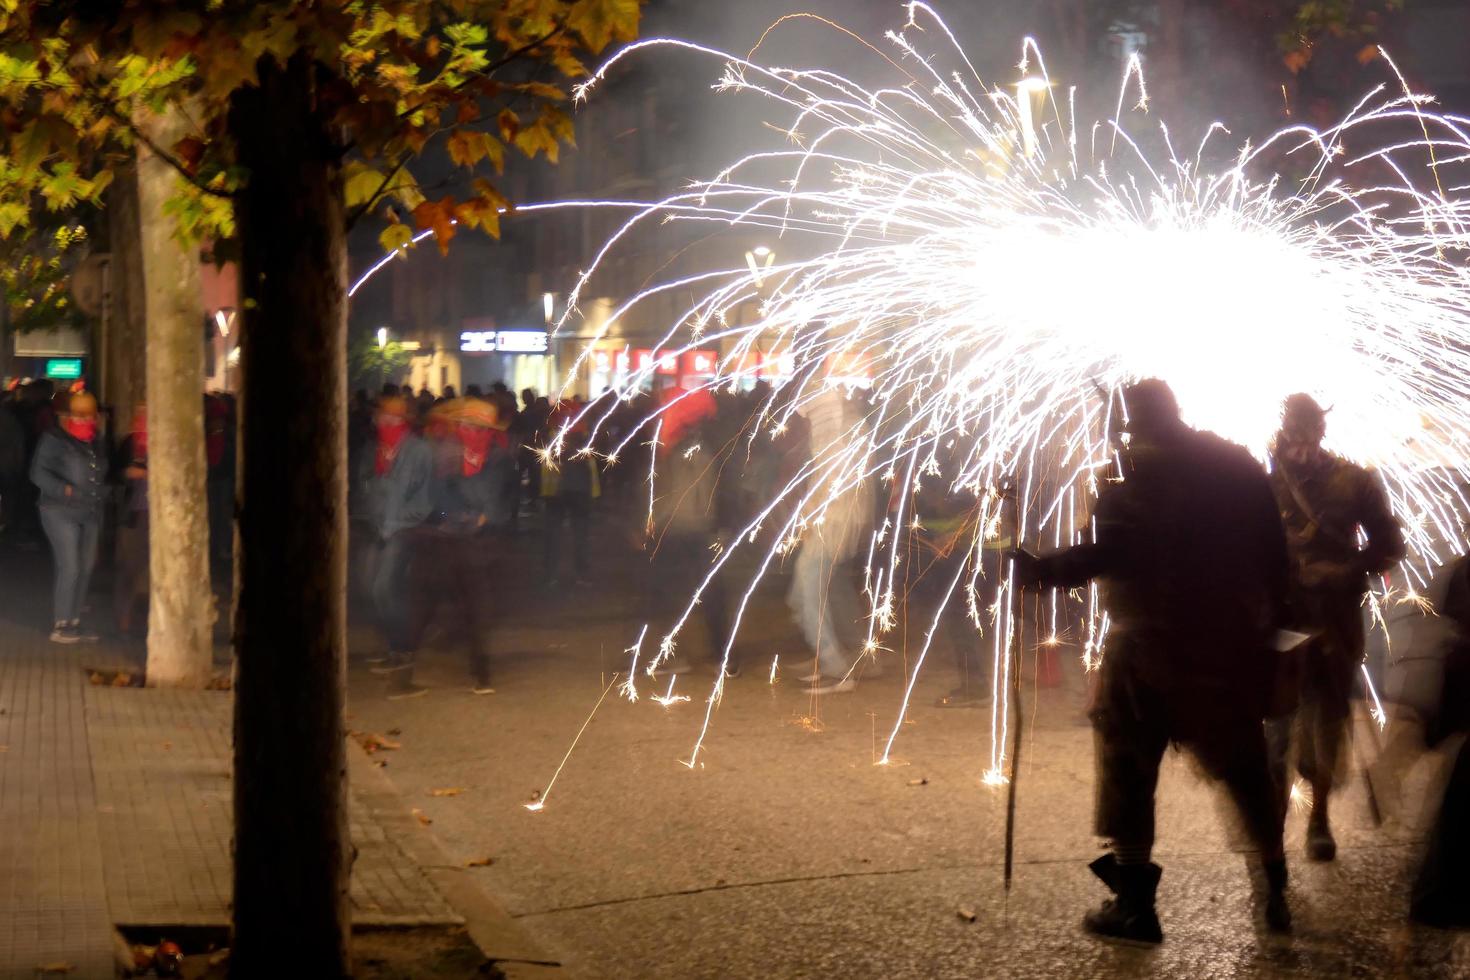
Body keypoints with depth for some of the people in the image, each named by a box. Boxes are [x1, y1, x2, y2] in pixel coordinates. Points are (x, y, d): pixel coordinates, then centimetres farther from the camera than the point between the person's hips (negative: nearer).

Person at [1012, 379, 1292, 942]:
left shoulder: (1135, 466, -9)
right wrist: (1272, 619, 18)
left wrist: (1038, 571, -15)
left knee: (1127, 764, 4)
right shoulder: (1238, 464, 9)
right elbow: (1273, 551, 9)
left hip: (1150, 643, -5)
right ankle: (1276, 890, 21)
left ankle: (1134, 902, 3)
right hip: (1231, 644, 6)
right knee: (1245, 767, 16)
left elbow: (1108, 551, -21)